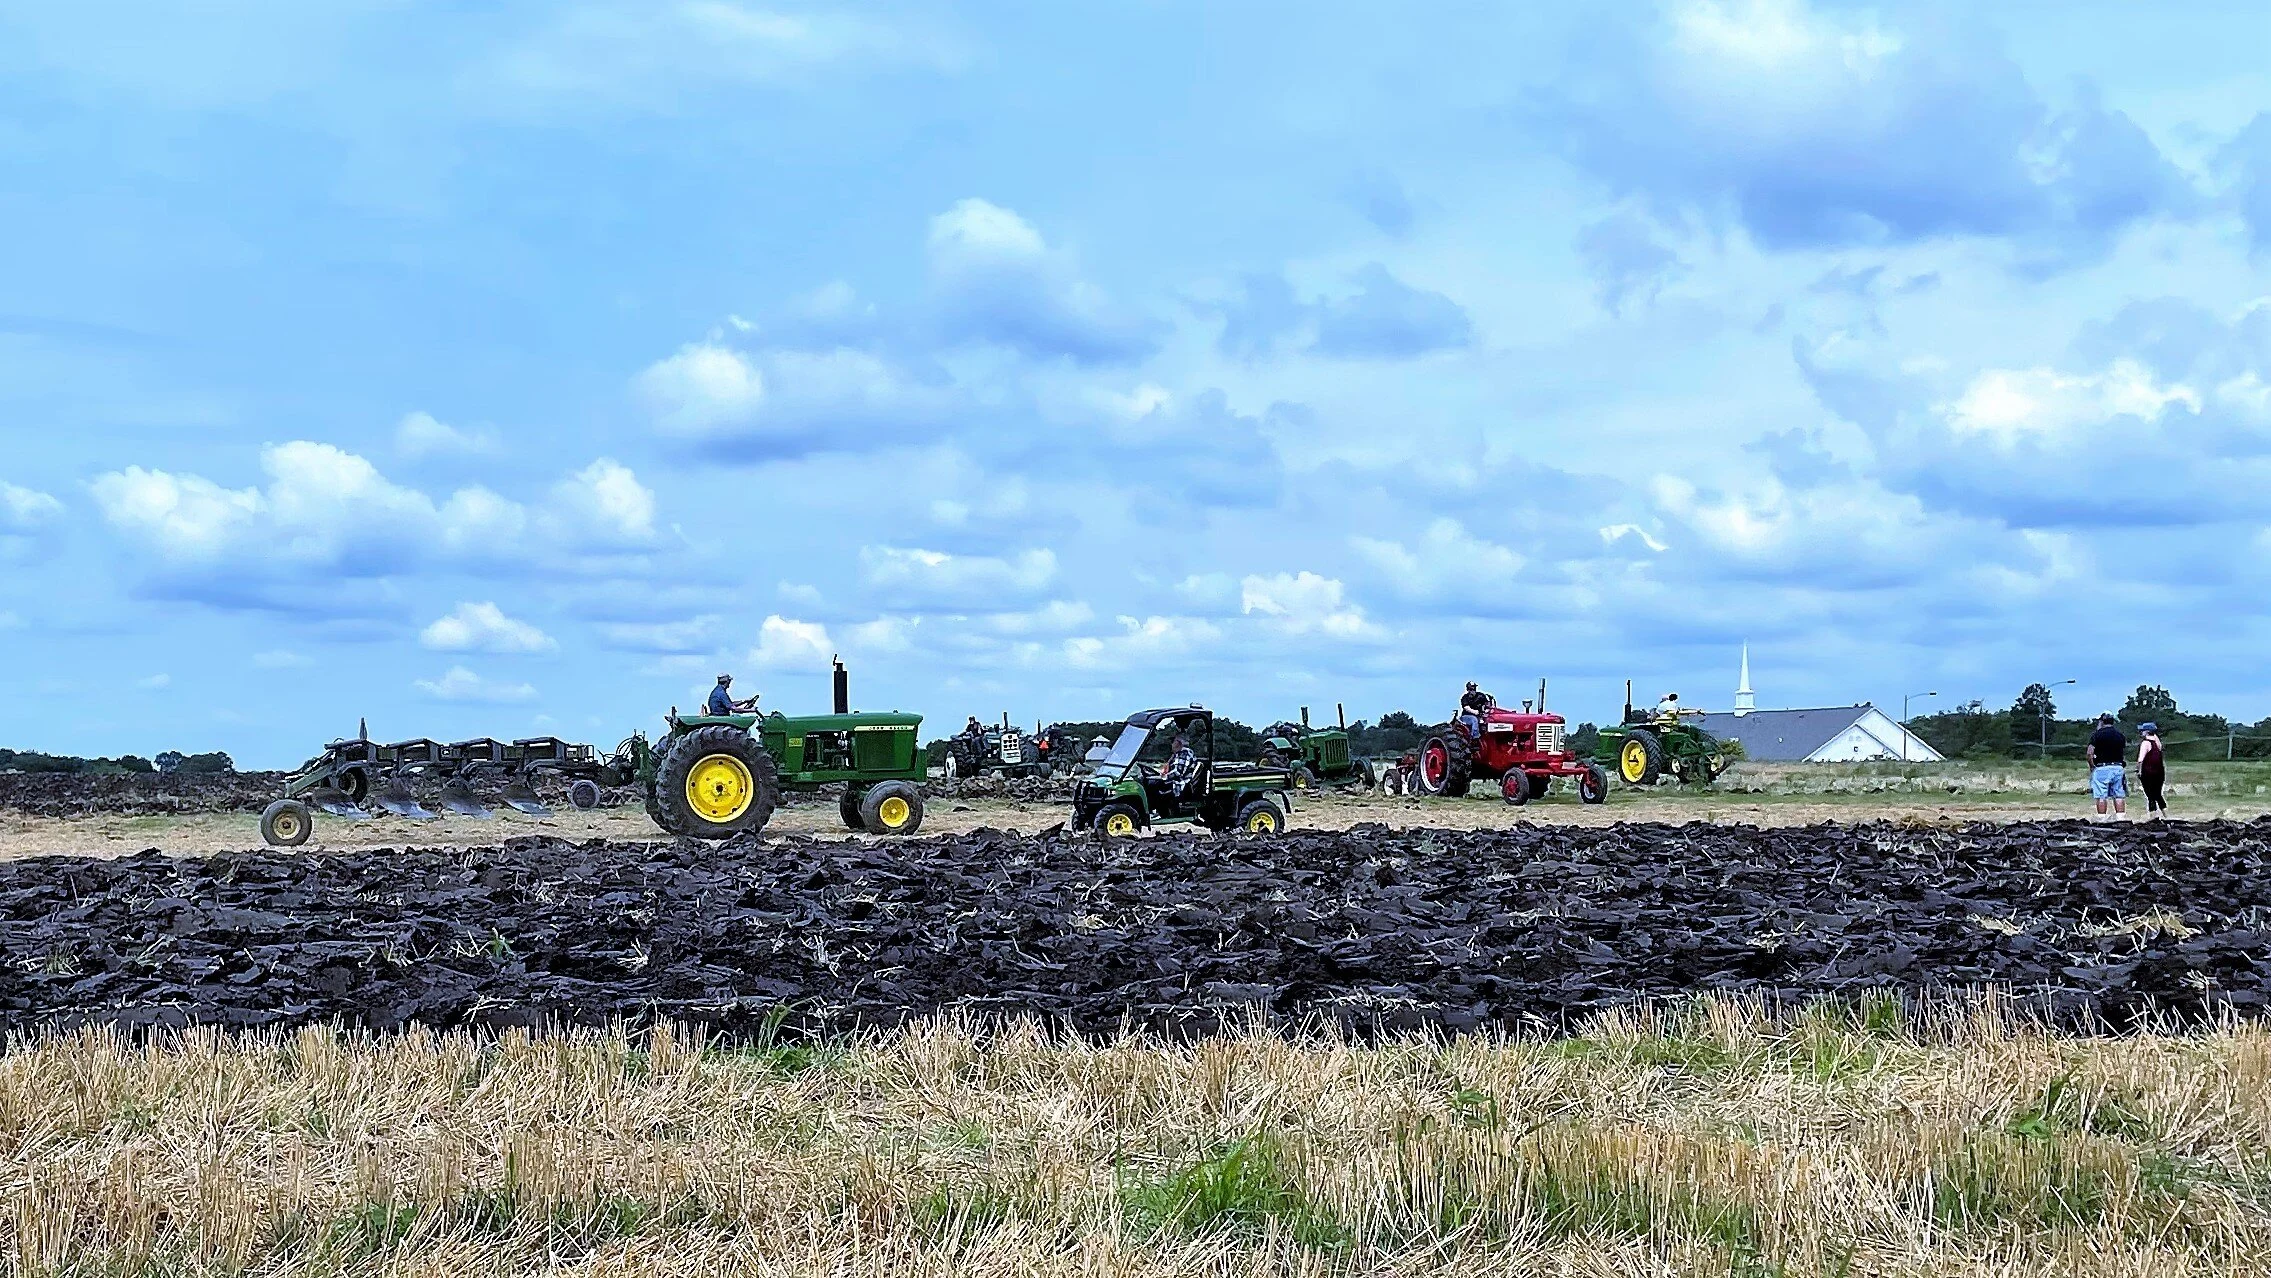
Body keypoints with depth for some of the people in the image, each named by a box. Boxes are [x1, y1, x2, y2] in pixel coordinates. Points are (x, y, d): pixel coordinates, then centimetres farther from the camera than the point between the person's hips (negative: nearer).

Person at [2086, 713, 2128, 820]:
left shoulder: (2097, 735, -6)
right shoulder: (2120, 734, 10)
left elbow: (2090, 753, -12)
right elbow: (2125, 751, 17)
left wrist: (2092, 766, -1)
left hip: (2101, 768, -4)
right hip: (2118, 767, 4)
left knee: (2101, 796, -2)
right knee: (2119, 795, 7)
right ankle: (2121, 817, 6)